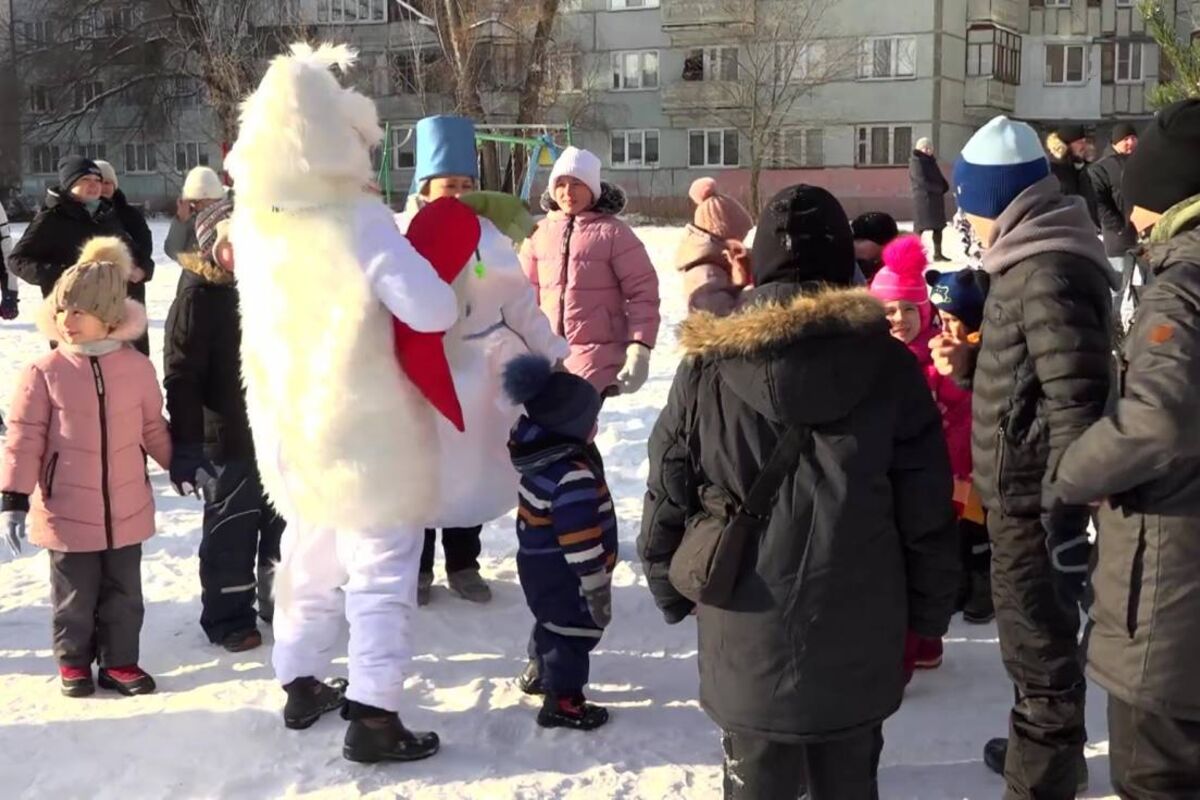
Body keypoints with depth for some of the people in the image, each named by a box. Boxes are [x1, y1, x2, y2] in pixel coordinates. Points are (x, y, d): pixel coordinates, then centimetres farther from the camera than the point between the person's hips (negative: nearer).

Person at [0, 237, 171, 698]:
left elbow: (153, 429, 11)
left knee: (123, 593, 12)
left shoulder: (138, 369, -3)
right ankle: (73, 663, 29)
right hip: (66, 513, -2)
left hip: (126, 509, 2)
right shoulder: (44, 374, -11)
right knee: (74, 595, 11)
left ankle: (119, 662, 27)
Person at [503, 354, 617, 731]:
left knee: (554, 622, 28)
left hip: (540, 563, 10)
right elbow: (580, 539, -29)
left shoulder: (538, 451, -1)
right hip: (562, 573, -10)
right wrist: (597, 586, -21)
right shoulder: (573, 475, -31)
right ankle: (562, 700, 11)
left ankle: (539, 672, 46)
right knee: (576, 630, 3)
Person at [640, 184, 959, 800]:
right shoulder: (889, 365, -8)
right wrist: (928, 611, 11)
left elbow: (667, 504, -1)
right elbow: (928, 515, -3)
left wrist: (676, 596, 15)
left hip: (749, 644, -1)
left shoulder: (708, 368, -9)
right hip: (860, 646, 1)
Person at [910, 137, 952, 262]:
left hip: (936, 199, 9)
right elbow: (922, 181, -17)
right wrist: (938, 188, -10)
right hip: (923, 198, -9)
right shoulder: (916, 162, -8)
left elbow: (939, 177, 18)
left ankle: (938, 254, 17)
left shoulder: (931, 161, 18)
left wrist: (944, 187, -2)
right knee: (920, 227, -9)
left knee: (938, 227, 10)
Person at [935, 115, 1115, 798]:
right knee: (1034, 631, 24)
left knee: (1038, 642, 1)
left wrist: (1066, 512, -26)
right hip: (1023, 486, 10)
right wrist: (973, 362, 7)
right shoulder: (1036, 261, 11)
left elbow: (1077, 400, -26)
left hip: (1034, 495, -10)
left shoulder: (1046, 275, -22)